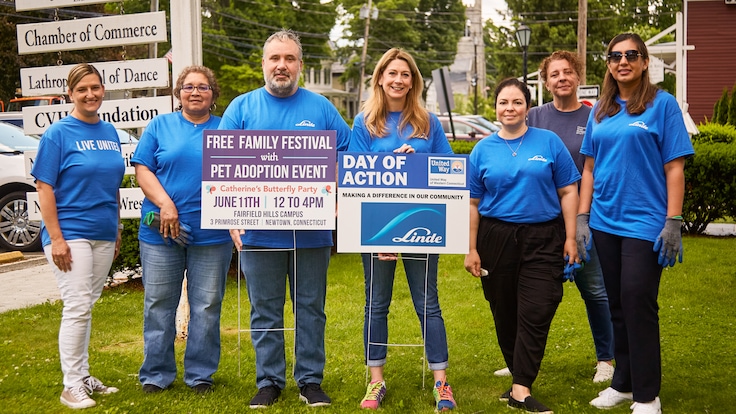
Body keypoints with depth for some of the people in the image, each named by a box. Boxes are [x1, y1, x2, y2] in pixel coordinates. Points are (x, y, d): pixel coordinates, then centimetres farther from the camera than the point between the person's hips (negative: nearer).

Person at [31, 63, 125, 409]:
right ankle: (71, 386, 3)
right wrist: (55, 238, -16)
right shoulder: (58, 133, -7)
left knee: (86, 307, 14)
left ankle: (83, 375, 23)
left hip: (103, 235, 6)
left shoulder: (109, 132, 10)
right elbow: (44, 188, -10)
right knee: (77, 307, -7)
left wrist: (117, 231, 15)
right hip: (70, 234, -6)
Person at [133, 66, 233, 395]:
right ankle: (156, 374, 17)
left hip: (212, 234, 0)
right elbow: (142, 169, 2)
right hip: (161, 232, 0)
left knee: (207, 306, 4)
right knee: (159, 304, 5)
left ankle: (200, 374, 17)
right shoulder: (160, 125, 9)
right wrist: (165, 204, -12)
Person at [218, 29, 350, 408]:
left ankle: (310, 381, 20)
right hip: (258, 231, 0)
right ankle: (269, 381, 21)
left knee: (311, 309, 8)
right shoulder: (241, 108, 4)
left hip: (312, 231, 0)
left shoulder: (321, 107, 6)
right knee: (265, 311, 8)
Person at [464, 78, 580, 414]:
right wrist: (471, 249, 3)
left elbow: (568, 191, 2)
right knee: (505, 314, 9)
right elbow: (473, 203, 6)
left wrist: (570, 238, -3)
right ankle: (519, 373, 26)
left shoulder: (549, 142, 1)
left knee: (535, 314, -8)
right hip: (496, 239, 2)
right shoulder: (483, 150, 5)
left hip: (543, 239, -2)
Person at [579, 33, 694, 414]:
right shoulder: (601, 110, 10)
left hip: (645, 222, -5)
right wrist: (581, 218, 6)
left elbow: (674, 167, -7)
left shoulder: (662, 104, -4)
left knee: (638, 303, -5)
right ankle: (623, 383, 25)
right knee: (617, 304, 12)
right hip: (605, 222, 5)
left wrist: (673, 222, -12)